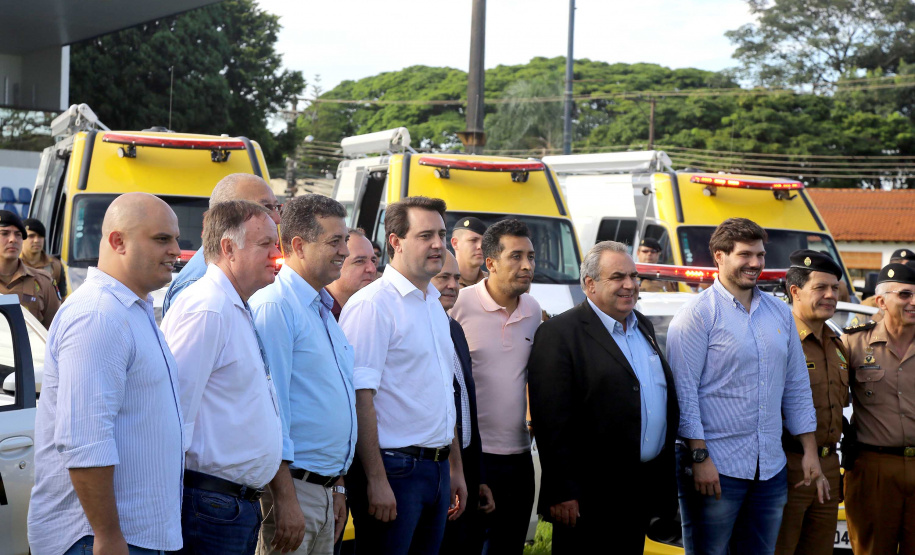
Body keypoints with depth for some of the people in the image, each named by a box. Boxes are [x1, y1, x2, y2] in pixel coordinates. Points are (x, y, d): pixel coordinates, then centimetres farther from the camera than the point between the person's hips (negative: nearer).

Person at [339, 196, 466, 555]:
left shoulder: (435, 306, 16)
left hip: (437, 468, 8)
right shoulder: (372, 304, -12)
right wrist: (376, 480, -20)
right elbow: (361, 398, -17)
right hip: (394, 468, -8)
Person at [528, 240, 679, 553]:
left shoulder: (643, 326, 13)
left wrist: (666, 476, 16)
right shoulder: (559, 333, -11)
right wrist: (562, 494, -19)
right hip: (589, 496, -7)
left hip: (643, 491, 7)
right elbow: (552, 420, -16)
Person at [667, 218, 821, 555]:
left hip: (771, 470, 6)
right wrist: (699, 457, -16)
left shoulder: (780, 313, 13)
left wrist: (810, 451, 11)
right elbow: (684, 392, -11)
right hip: (715, 469, -6)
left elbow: (797, 388, 17)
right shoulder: (698, 314, -6)